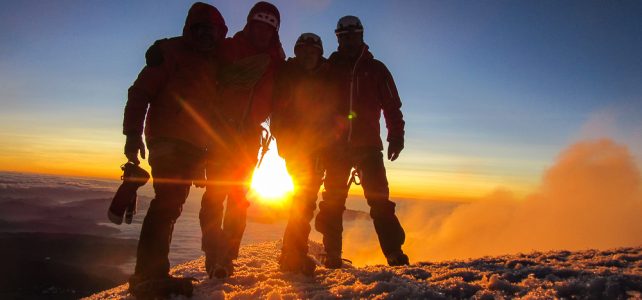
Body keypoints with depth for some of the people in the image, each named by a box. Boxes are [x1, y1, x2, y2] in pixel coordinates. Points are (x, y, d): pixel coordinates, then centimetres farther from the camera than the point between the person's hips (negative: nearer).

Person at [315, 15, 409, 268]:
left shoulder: (375, 69, 11)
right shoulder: (329, 69, 13)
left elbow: (392, 105, 7)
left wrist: (396, 137, -4)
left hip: (368, 145, -1)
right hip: (336, 145, 1)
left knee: (380, 200, -8)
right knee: (332, 202, 0)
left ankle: (395, 254, -5)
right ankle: (332, 257, 8)